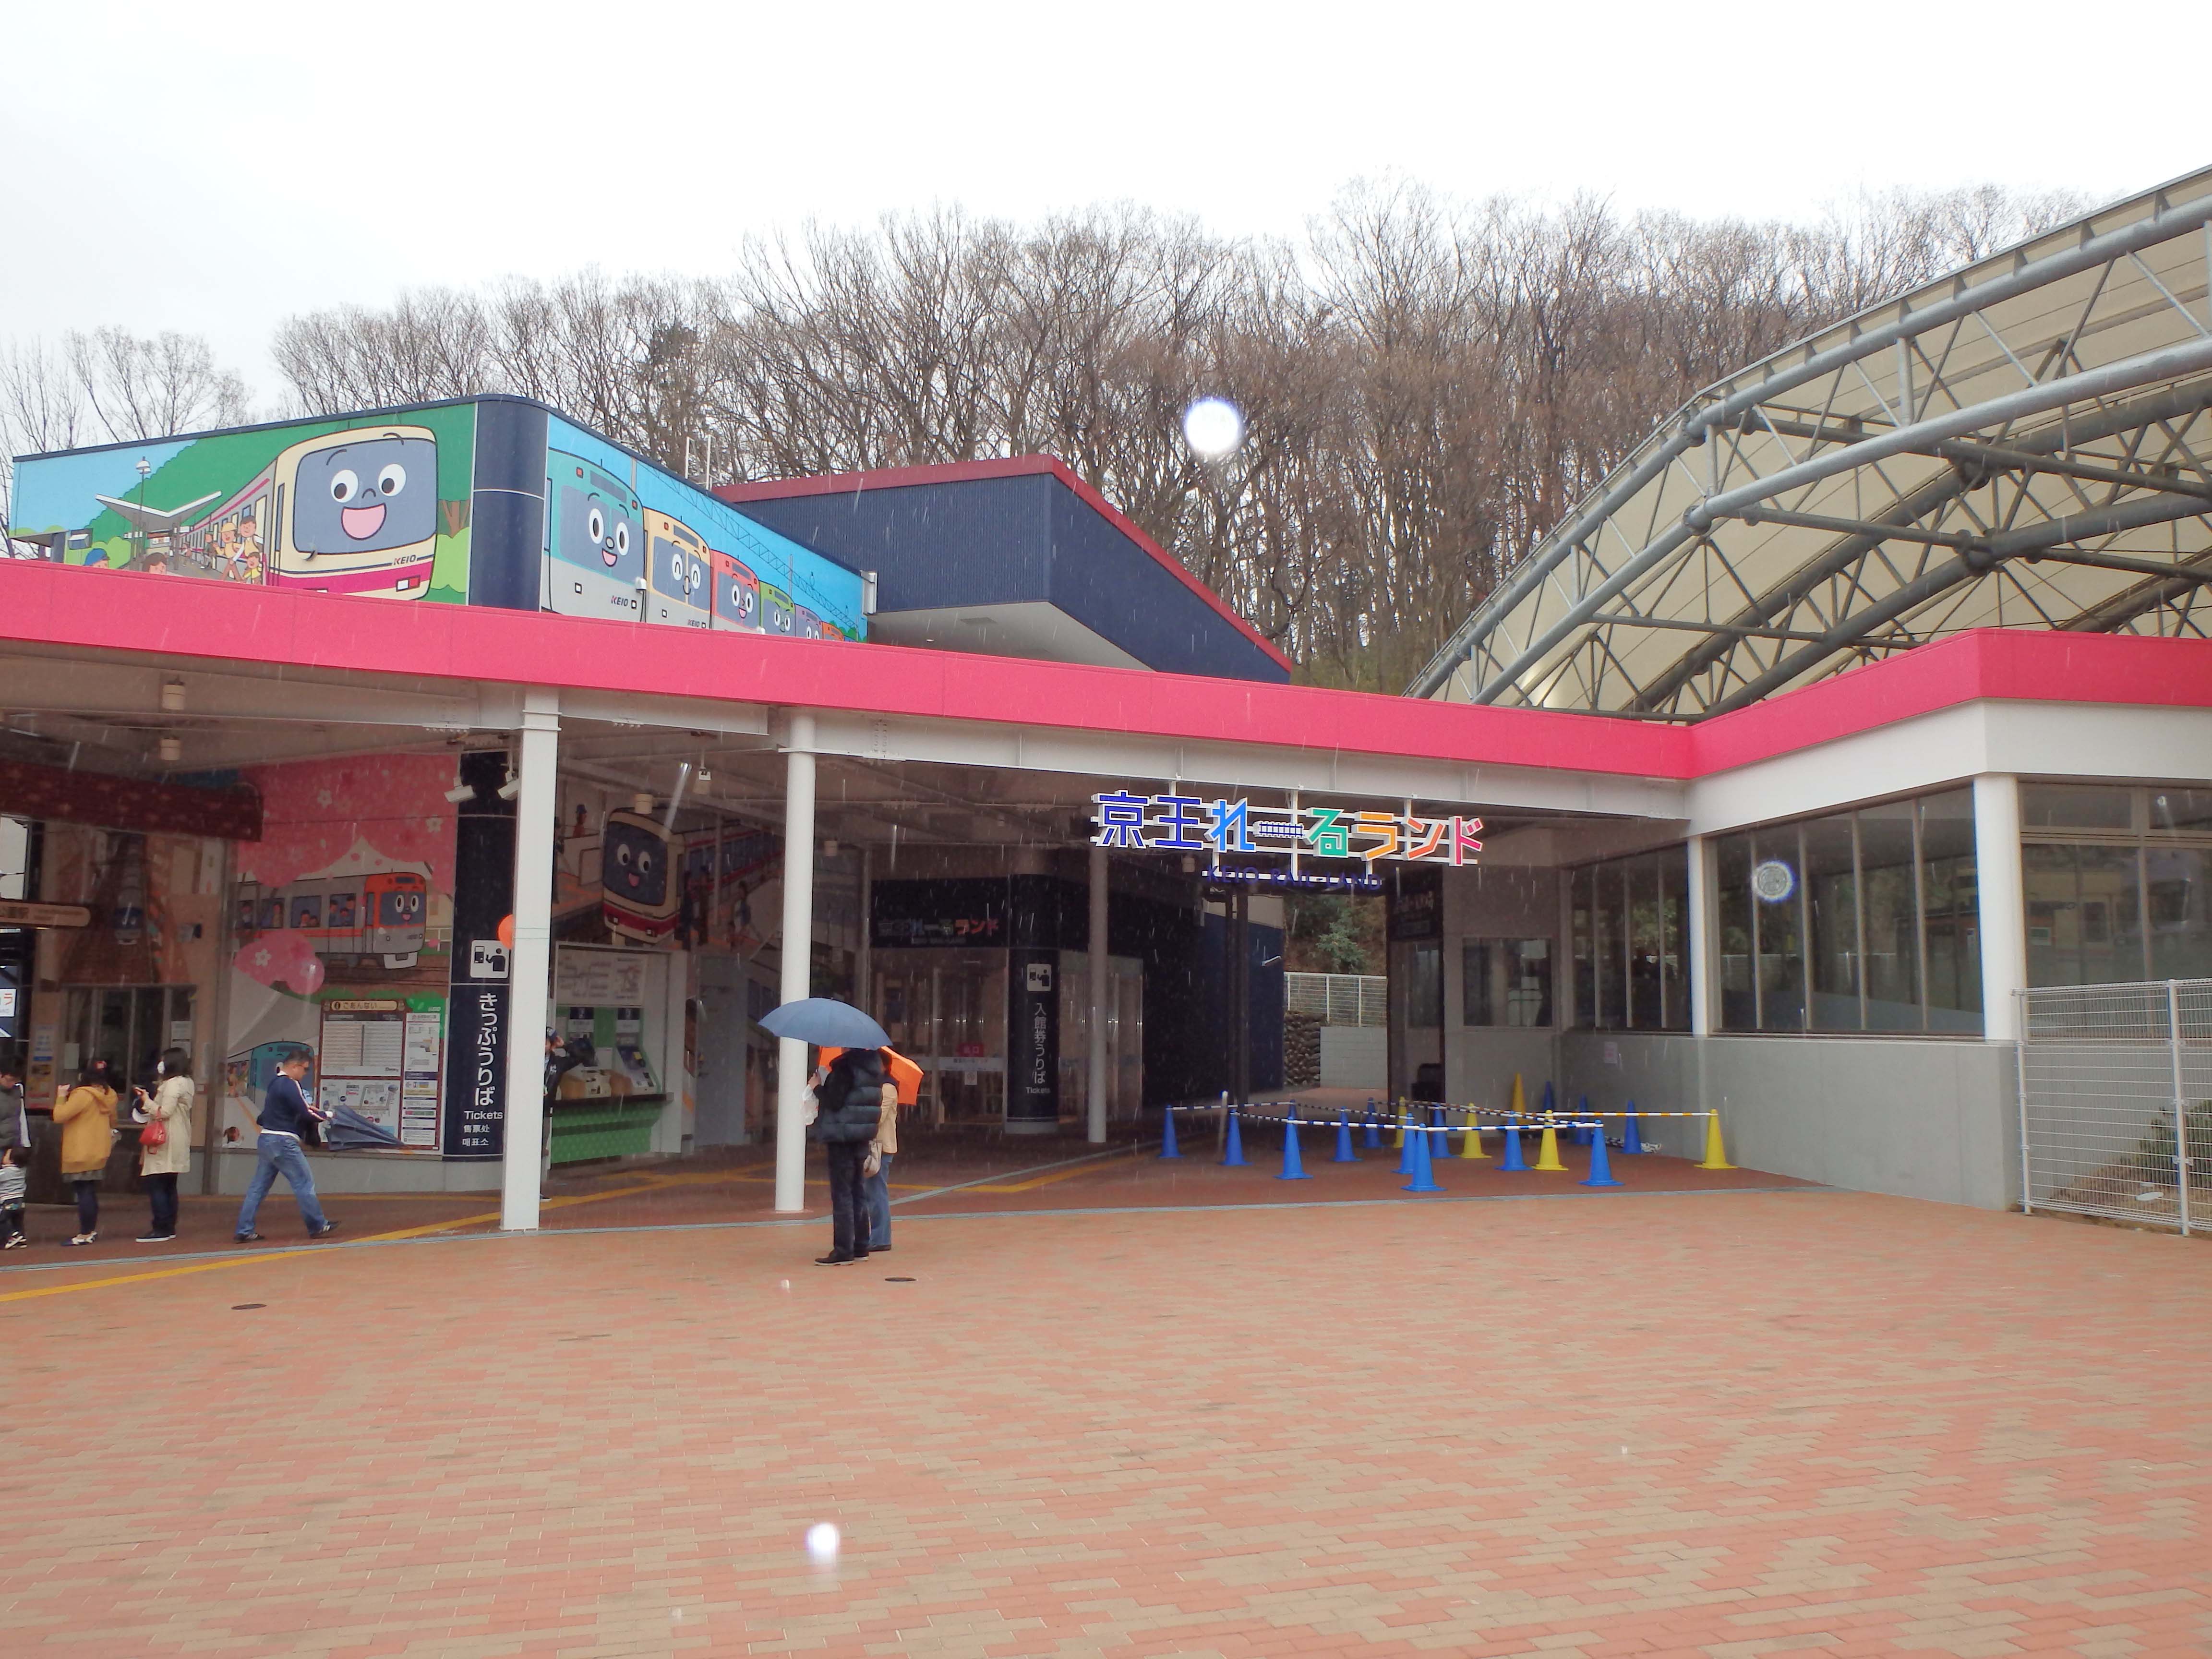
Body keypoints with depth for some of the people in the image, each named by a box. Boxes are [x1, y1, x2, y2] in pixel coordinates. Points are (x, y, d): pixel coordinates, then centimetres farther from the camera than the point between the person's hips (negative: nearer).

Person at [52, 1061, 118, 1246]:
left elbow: (59, 1116, -19)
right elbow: (112, 1122, 20)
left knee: (83, 1191, -4)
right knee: (91, 1191, 16)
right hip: (99, 1152, 8)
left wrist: (62, 1098, -7)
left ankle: (85, 1234, -2)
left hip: (81, 1153, -8)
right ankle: (92, 1230, 23)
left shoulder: (82, 1095, -17)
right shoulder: (108, 1096, 7)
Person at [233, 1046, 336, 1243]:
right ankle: (318, 1227, 7)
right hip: (283, 1142, -10)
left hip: (266, 1139, 10)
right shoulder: (289, 1085, -16)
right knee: (304, 1183, 0)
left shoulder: (276, 1082, 15)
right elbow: (305, 1115, -18)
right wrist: (325, 1116, -3)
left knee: (259, 1186, 9)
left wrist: (307, 1108, 9)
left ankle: (244, 1231, 7)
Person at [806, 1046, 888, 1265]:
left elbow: (834, 1102, -21)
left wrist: (818, 1087, -2)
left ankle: (843, 1251, -4)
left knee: (842, 1194, -5)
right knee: (856, 1193, 15)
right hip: (860, 1139, 8)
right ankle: (860, 1247, 19)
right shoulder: (872, 1068, 9)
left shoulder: (845, 1067, -16)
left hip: (842, 1138, -8)